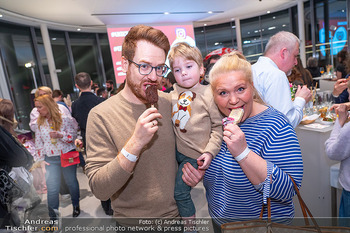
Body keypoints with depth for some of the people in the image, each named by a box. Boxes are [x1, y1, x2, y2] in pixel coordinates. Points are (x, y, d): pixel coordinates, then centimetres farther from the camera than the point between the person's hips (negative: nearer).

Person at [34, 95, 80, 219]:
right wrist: (41, 158, 6)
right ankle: (53, 217, 14)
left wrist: (60, 135, -26)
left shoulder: (64, 119, -9)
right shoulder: (39, 123, 4)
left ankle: (76, 205, 39)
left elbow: (73, 136, -8)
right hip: (50, 159, 2)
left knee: (71, 182, 14)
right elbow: (38, 142, 10)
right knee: (52, 188, -2)